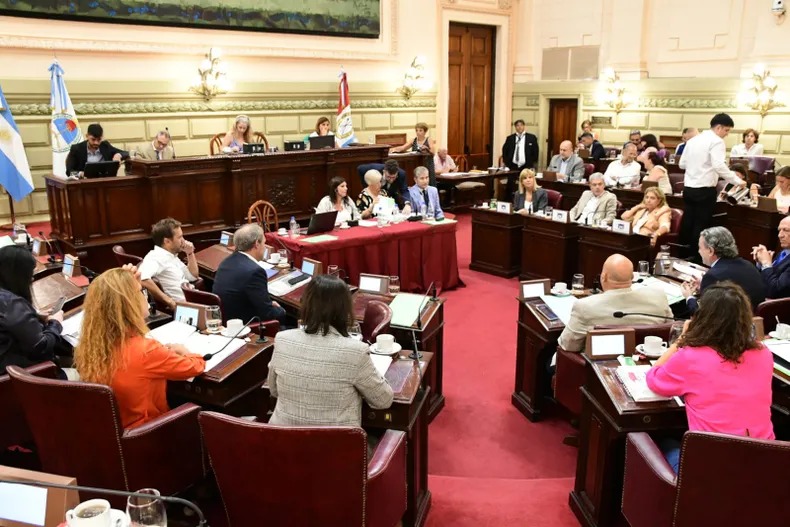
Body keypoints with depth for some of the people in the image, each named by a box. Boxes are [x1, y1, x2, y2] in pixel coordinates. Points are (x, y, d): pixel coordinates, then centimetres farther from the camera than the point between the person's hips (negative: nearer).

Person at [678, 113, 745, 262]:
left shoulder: (693, 140, 13)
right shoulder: (716, 141, -9)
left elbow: (682, 164, 16)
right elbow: (719, 166, -21)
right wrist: (737, 181, -16)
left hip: (688, 187, 7)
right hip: (705, 189, -7)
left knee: (687, 223, 12)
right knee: (701, 226, 1)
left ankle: (683, 255, 19)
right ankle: (696, 258, 6)